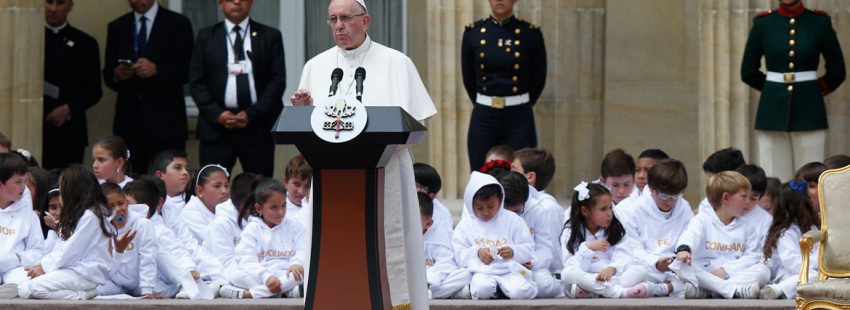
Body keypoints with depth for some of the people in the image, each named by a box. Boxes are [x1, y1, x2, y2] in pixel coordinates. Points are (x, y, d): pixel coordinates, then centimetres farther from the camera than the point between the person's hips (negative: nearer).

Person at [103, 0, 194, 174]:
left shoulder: (177, 24, 1)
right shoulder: (116, 27, 13)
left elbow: (187, 71, -4)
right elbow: (107, 75, 13)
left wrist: (156, 70, -20)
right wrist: (116, 75, -10)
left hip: (166, 121, -3)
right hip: (128, 121, 3)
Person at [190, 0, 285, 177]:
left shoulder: (270, 36, 8)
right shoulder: (206, 37, 11)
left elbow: (278, 81, 2)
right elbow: (196, 82, 6)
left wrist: (252, 115, -9)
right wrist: (216, 114, -9)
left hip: (257, 125, 0)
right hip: (216, 126, 0)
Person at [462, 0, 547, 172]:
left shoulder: (530, 34, -2)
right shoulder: (473, 33, 3)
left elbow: (539, 79, 7)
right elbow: (468, 78, 12)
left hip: (519, 119, -2)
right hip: (483, 119, 2)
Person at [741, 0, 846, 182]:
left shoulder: (820, 22, 2)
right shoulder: (763, 23, 4)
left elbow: (837, 72, 9)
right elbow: (748, 72, 12)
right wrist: (776, 90, 11)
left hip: (808, 112, -1)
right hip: (773, 112, 1)